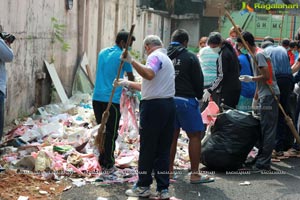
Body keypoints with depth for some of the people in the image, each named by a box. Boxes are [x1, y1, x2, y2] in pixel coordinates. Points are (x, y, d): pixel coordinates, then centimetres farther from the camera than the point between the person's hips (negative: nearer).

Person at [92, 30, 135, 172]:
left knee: (102, 130, 15)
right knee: (111, 133, 1)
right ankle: (108, 165, 5)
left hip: (97, 98, 7)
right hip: (112, 100, -7)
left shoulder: (103, 52, 14)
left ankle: (102, 162, 20)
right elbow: (131, 77, 7)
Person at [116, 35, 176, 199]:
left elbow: (149, 75, -29)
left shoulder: (155, 56, -6)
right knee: (163, 149, 8)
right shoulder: (166, 59, 25)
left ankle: (143, 187, 9)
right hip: (169, 105, 9)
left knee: (147, 148, 1)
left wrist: (131, 61, -30)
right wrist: (128, 84, 32)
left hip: (153, 106, -9)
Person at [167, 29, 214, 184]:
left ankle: (169, 170, 19)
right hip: (186, 100, -6)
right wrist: (199, 96, 13)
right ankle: (195, 174, -1)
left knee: (172, 135, 14)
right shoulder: (190, 57, -5)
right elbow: (198, 80, -4)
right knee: (195, 136, 0)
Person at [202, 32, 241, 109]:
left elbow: (221, 76, -19)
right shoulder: (231, 50, 13)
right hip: (235, 88, 10)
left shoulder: (223, 55, -16)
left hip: (227, 90, -10)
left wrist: (210, 90, -17)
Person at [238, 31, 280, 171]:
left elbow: (266, 76, -21)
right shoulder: (256, 54, 18)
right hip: (265, 96, 10)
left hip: (269, 95, -10)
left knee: (268, 130, -7)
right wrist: (255, 98, 23)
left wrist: (250, 79, -10)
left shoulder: (259, 54, -13)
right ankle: (261, 159, 21)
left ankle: (264, 163, -5)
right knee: (263, 129, 14)